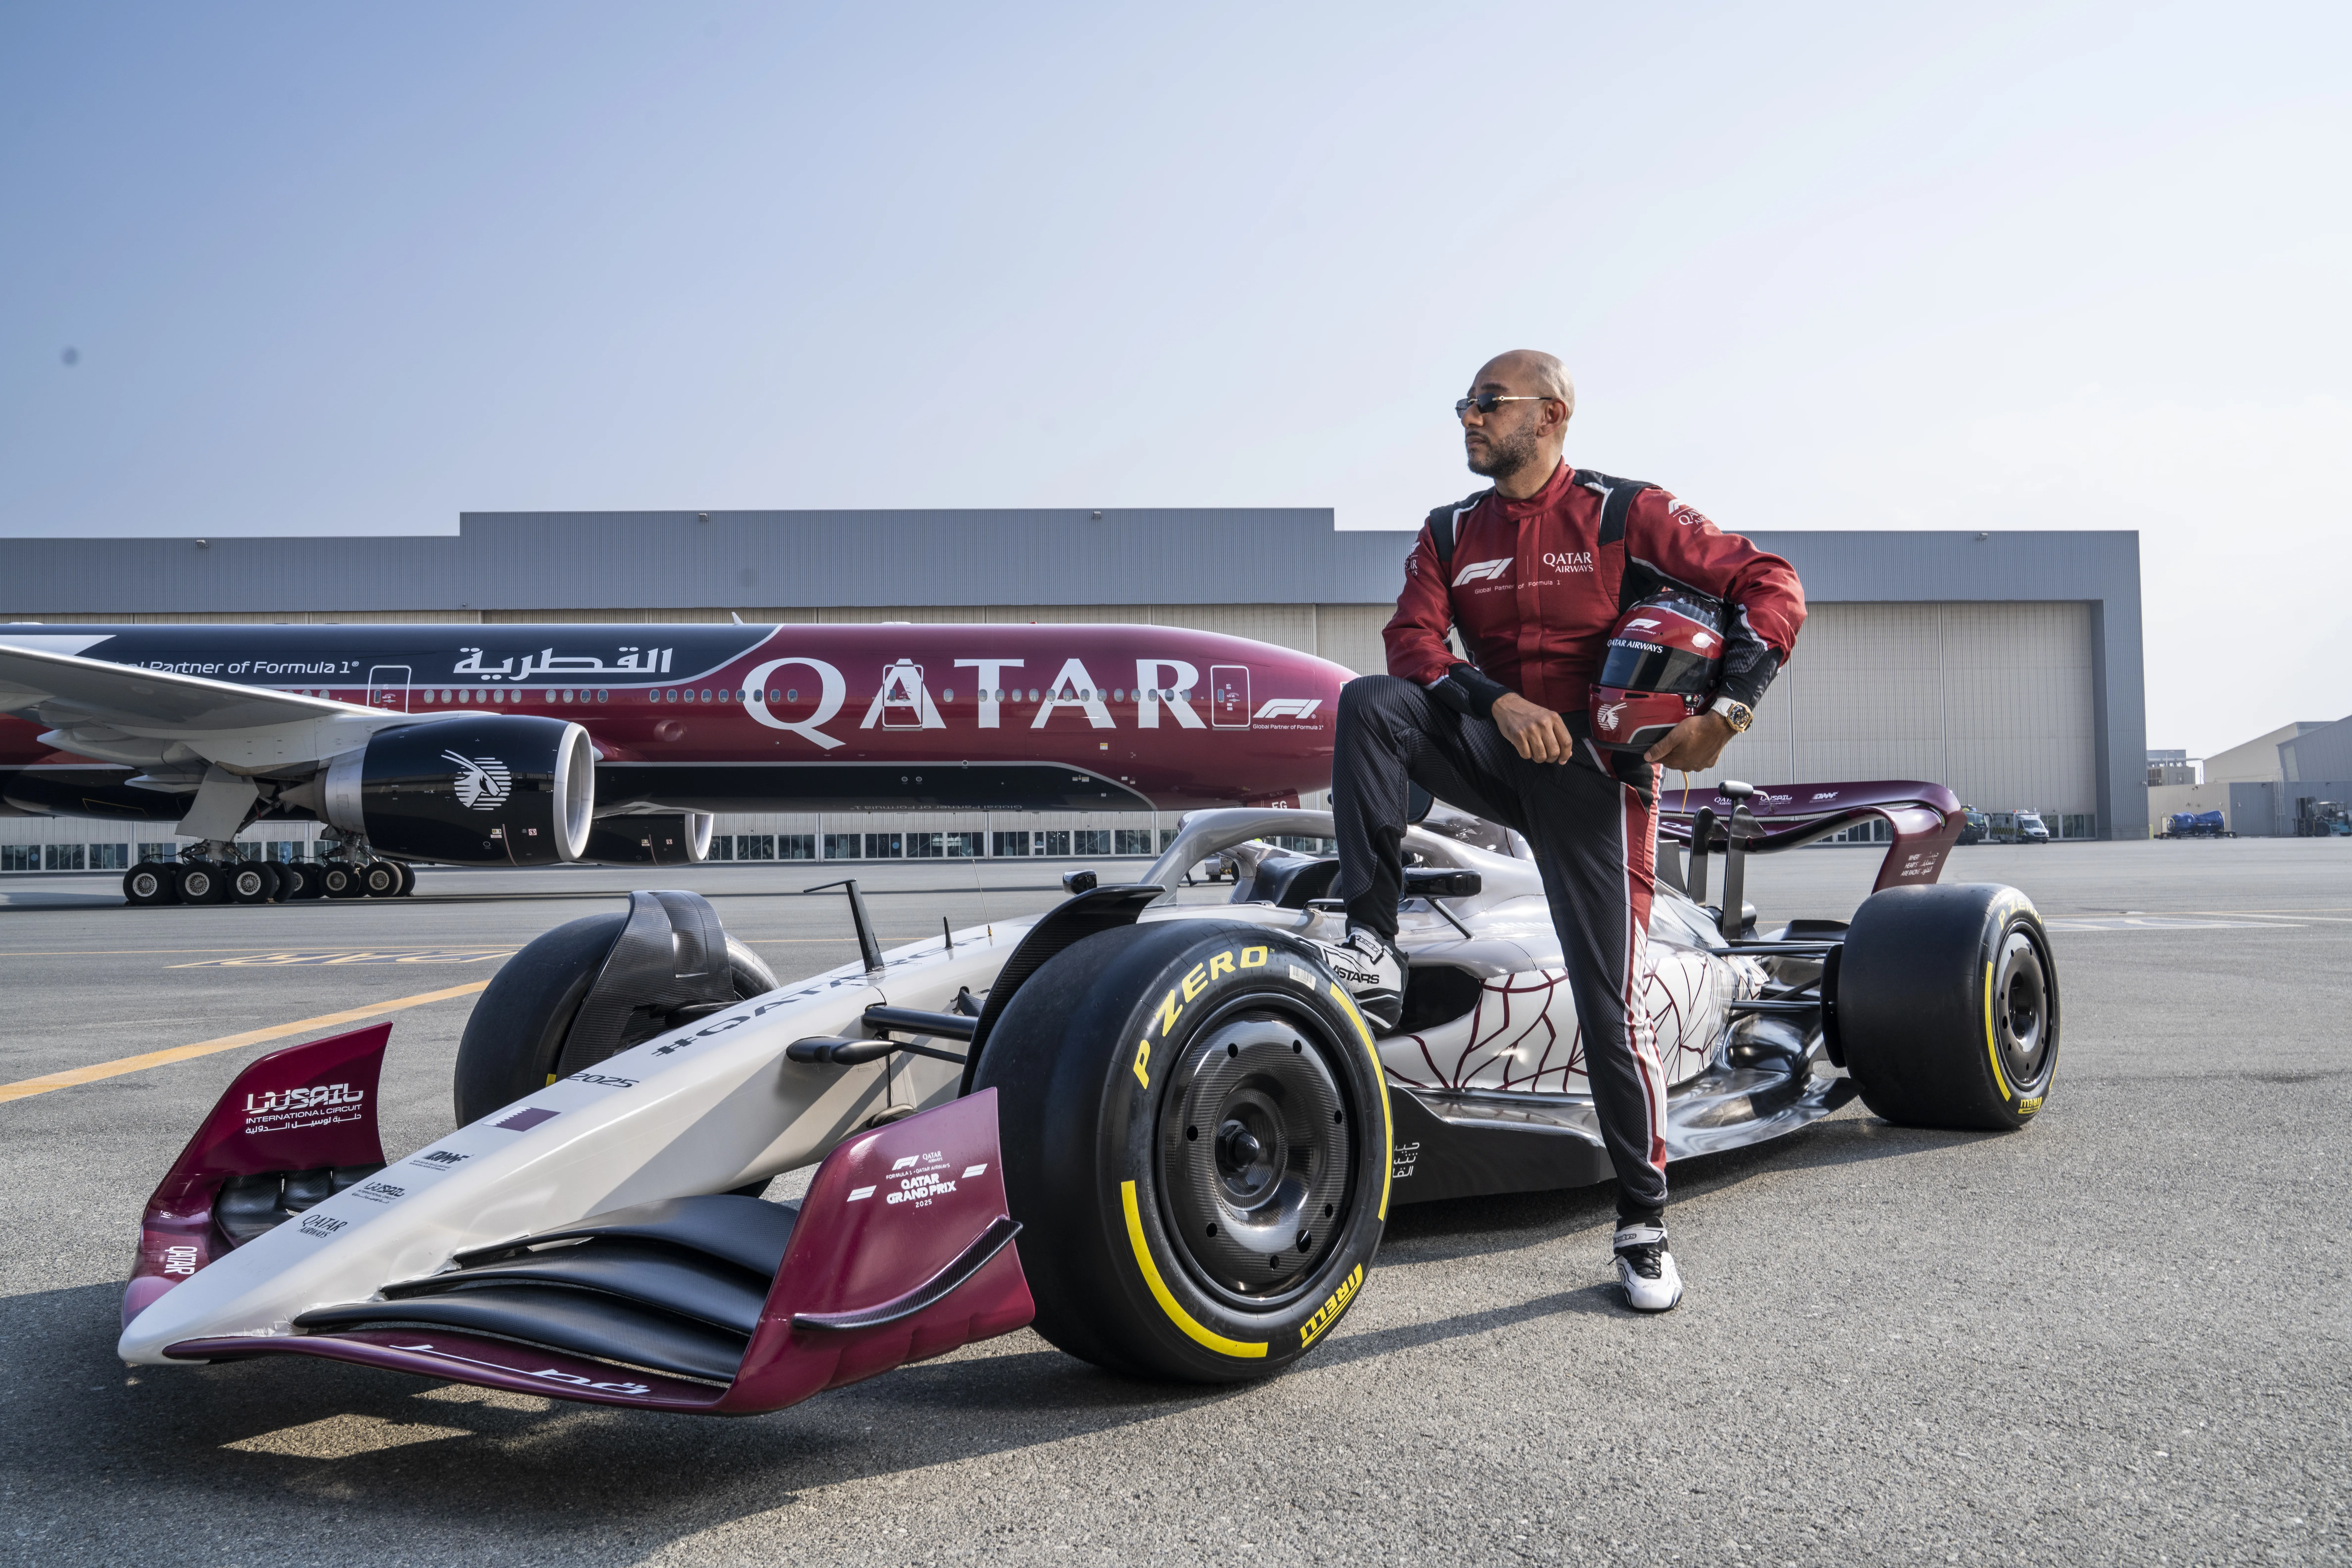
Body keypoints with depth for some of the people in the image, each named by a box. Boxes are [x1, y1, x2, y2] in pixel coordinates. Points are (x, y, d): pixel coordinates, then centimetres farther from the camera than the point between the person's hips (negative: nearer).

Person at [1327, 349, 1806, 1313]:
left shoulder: (1626, 515, -3)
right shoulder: (1450, 535, 9)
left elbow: (1768, 584, -5)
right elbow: (1412, 643, -5)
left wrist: (1726, 710, -16)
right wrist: (1499, 701, -22)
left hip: (1593, 771, -3)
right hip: (1496, 748, 4)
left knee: (1610, 997, -6)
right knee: (1369, 703, -24)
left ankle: (1643, 1221, 11)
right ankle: (1371, 952, -25)